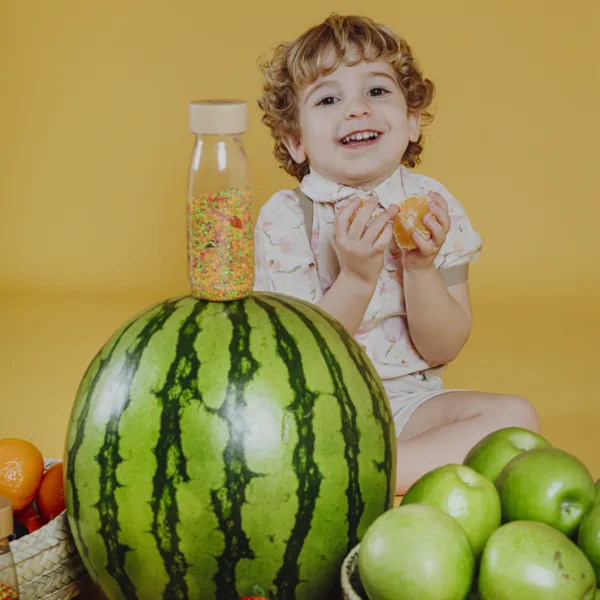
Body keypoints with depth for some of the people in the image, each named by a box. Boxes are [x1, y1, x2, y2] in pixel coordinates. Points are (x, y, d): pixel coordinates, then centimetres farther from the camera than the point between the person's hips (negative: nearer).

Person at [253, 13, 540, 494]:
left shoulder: (435, 206, -2)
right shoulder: (285, 217, -9)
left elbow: (442, 349, -4)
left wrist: (421, 268, -20)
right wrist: (357, 278, -26)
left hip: (408, 400, 3)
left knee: (516, 416, -21)